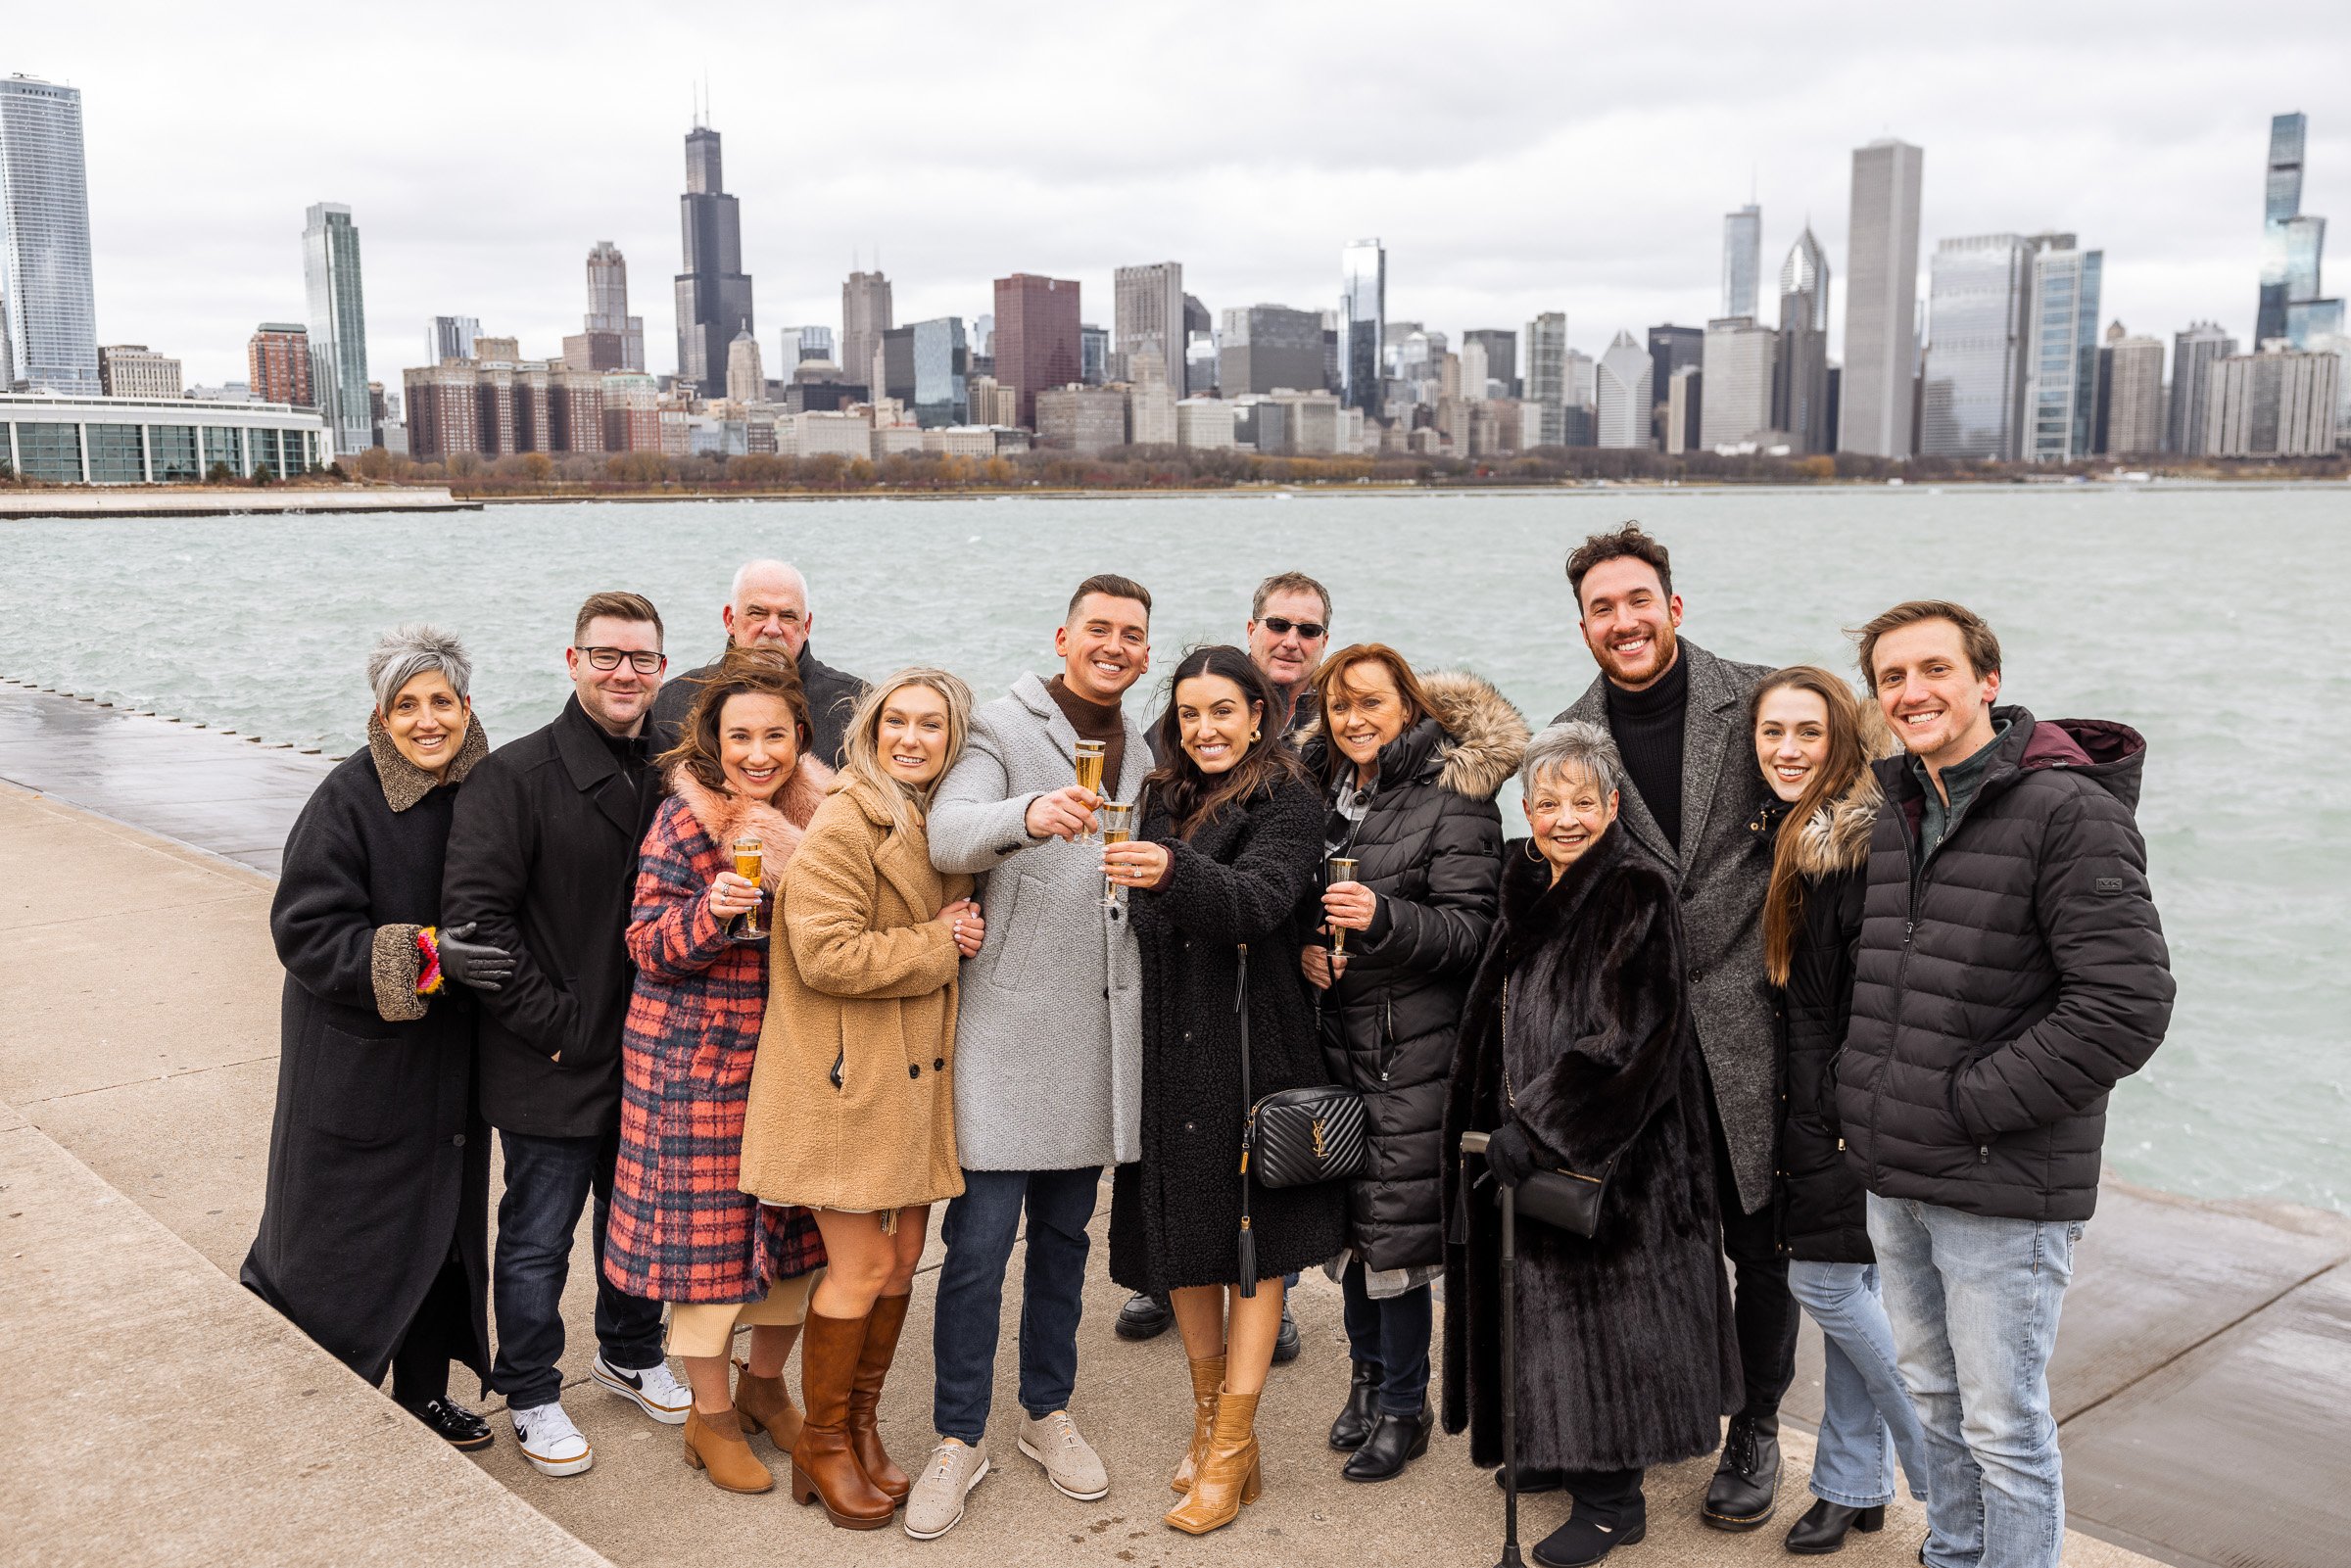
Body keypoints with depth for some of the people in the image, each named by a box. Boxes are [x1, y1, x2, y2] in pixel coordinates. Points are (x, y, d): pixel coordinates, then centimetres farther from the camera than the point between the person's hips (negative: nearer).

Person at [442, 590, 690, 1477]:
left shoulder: (669, 776, 4)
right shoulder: (517, 775, -12)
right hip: (552, 1064, -5)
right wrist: (552, 1021, -17)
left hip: (645, 1056, 5)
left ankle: (630, 1355, 42)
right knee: (537, 1239, 8)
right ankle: (531, 1395, 27)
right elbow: (474, 911, -16)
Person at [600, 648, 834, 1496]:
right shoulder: (685, 819, -11)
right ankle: (711, 1415, 22)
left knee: (796, 1222, 13)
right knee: (707, 1226, 3)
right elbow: (648, 945, -12)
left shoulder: (821, 809, 2)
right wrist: (712, 910, -29)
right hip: (698, 1059, -4)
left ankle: (764, 1383, 36)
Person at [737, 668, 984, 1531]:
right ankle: (823, 1445, 19)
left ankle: (861, 1428, 29)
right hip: (850, 1079, -8)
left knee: (903, 1258, 12)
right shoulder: (845, 826, -14)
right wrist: (937, 946, -15)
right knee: (863, 1269, -1)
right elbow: (826, 954, -23)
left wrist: (960, 934, 1)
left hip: (916, 1073, 8)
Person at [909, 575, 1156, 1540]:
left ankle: (1048, 1413, 29)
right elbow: (947, 835, -23)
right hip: (1009, 1023, -5)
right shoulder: (1002, 729, -4)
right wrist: (1028, 815, -40)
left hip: (1101, 1027, 6)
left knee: (1065, 1231, 15)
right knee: (982, 1236, -4)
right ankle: (958, 1440, 10)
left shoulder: (1141, 755, 15)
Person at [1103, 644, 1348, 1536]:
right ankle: (1209, 1417, 29)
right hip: (1168, 1053, 6)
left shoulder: (1287, 806, -7)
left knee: (1252, 1244, 1)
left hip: (1252, 1051, -5)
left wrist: (1172, 871, -41)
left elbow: (1259, 900, -26)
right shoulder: (1161, 802, 11)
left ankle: (1231, 1458, 9)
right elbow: (1147, 935, 13)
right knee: (1181, 1234, 12)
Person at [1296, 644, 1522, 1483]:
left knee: (1395, 1223, -3)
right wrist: (1302, 945, 0)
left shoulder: (1453, 798, -7)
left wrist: (1383, 919, -27)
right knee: (1349, 1213, 11)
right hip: (1333, 1033, 6)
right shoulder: (1321, 793, 11)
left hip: (1411, 1044, -5)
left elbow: (1469, 930, -12)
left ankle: (1403, 1407, 13)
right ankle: (1368, 1374, 30)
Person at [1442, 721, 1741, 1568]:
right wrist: (1507, 1126, 13)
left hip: (1606, 1155, -8)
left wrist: (1538, 1127, -23)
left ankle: (1613, 1499, 13)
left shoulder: (1638, 893, -16)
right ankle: (1568, 1454, 32)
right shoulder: (1527, 887, 7)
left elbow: (1632, 1039, -22)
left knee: (1599, 1314, 0)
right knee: (1549, 1305, 16)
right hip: (1534, 1149, 8)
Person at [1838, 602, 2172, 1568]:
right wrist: (1865, 1102, 8)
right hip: (1894, 1180, 7)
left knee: (2003, 1428, 4)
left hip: (2003, 1190, -7)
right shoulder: (1895, 811, 9)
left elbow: (2125, 1008, -20)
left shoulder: (2068, 810, -14)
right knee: (1933, 1397, 22)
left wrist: (1965, 1104, -17)